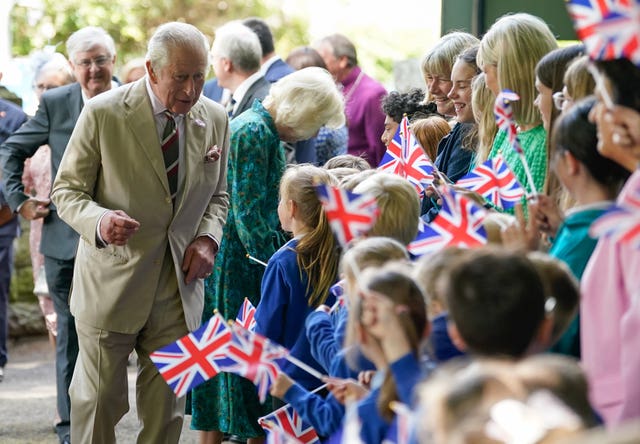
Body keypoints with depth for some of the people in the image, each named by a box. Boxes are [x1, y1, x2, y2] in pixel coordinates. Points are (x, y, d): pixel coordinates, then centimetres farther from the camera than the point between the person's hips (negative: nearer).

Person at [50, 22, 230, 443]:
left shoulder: (215, 119, 3)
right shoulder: (103, 114, -11)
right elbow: (67, 190, -5)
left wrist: (208, 237, -4)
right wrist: (99, 222, -27)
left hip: (179, 286, 4)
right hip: (111, 283, -3)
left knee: (167, 409, 8)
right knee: (97, 403, 4)